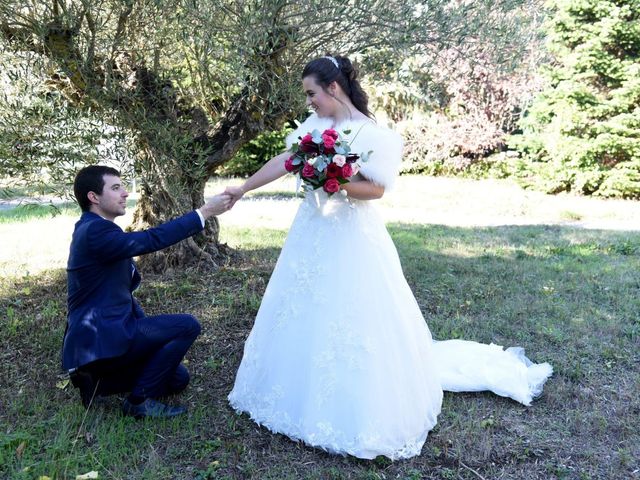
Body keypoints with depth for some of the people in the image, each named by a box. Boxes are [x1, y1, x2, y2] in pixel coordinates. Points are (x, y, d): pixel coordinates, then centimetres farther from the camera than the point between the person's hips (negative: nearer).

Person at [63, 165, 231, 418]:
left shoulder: (94, 229, 14)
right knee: (187, 326, -15)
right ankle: (139, 399, -6)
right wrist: (204, 212, -25)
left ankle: (98, 379, 12)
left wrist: (147, 328, 10)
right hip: (101, 339, -10)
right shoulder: (94, 231, -18)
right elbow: (151, 239, -29)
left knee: (177, 378, 14)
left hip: (105, 332, 10)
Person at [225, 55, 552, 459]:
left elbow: (376, 189, -14)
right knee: (305, 318, 14)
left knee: (356, 324, 0)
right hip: (311, 234, 7)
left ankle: (363, 414, 19)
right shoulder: (314, 124, 7)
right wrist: (242, 189, 6)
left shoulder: (373, 135, -12)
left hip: (351, 240, -7)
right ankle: (307, 393, 34)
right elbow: (282, 162, 7)